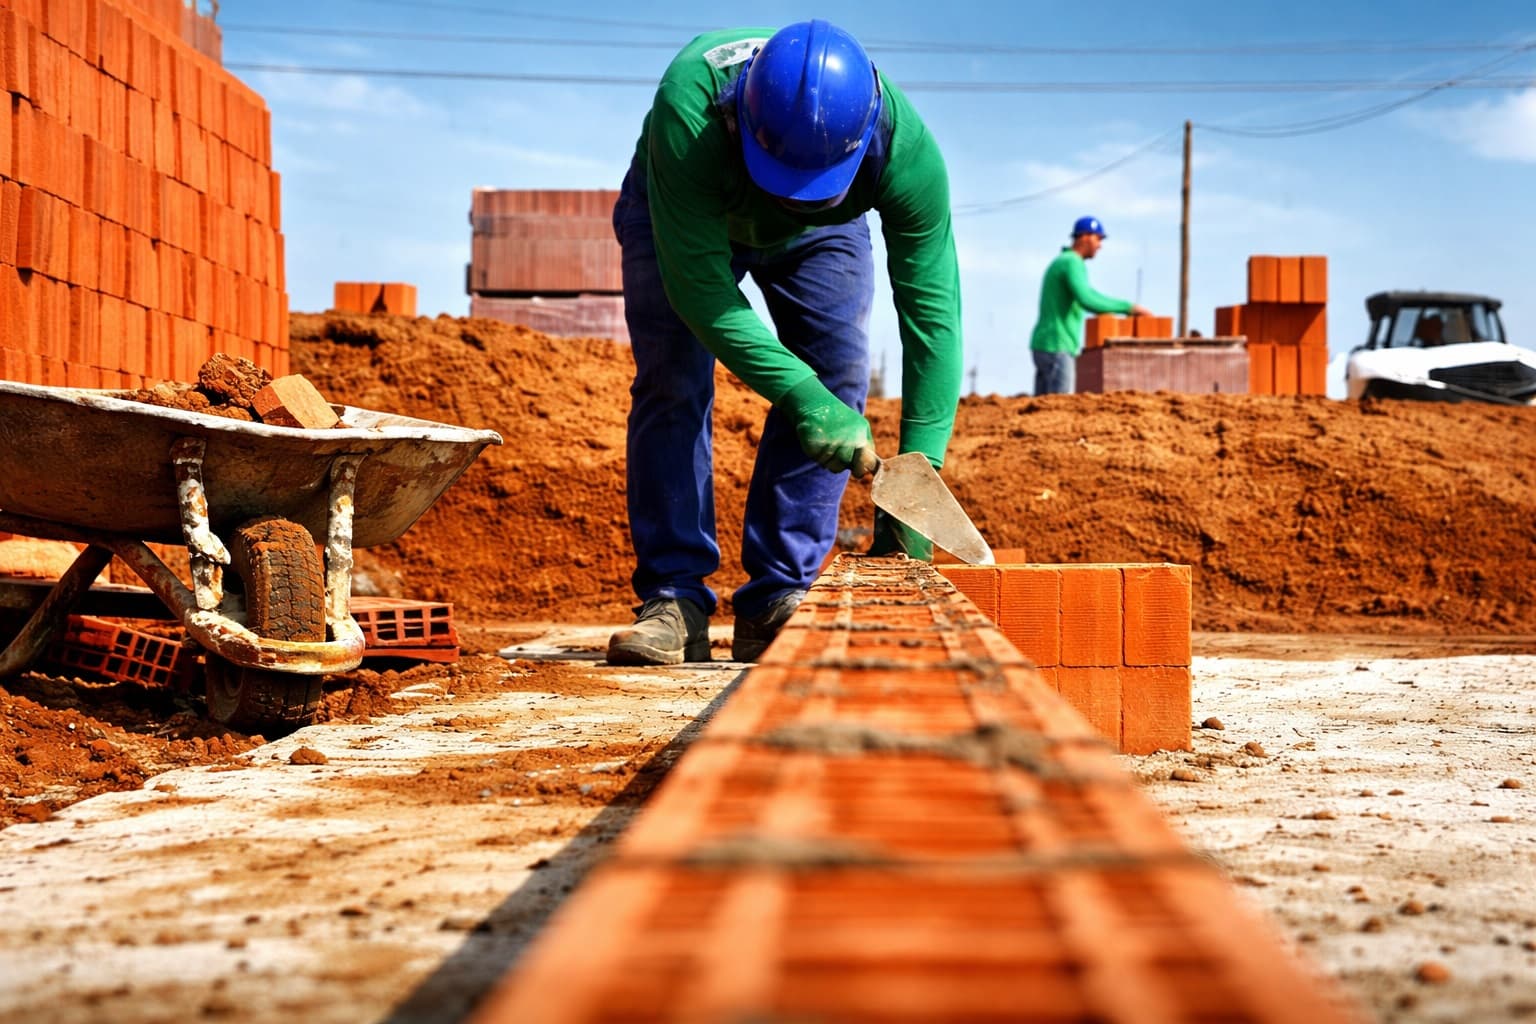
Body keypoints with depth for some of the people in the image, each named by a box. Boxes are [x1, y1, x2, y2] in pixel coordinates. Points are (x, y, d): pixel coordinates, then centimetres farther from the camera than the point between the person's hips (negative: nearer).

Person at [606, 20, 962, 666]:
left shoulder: (906, 148, -39)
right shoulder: (689, 106, -46)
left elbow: (932, 311, -34)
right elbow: (697, 283, -42)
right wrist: (801, 394, -48)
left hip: (820, 234, 2)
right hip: (682, 216, -1)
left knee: (837, 378, -14)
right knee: (671, 381, -15)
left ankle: (775, 603, -8)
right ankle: (673, 601, -9)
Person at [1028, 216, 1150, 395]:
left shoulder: (1060, 263, 22)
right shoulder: (1072, 263, -12)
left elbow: (1087, 296, 33)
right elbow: (1087, 302, -28)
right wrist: (1130, 307, -21)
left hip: (1044, 346, 10)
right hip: (1057, 348, -10)